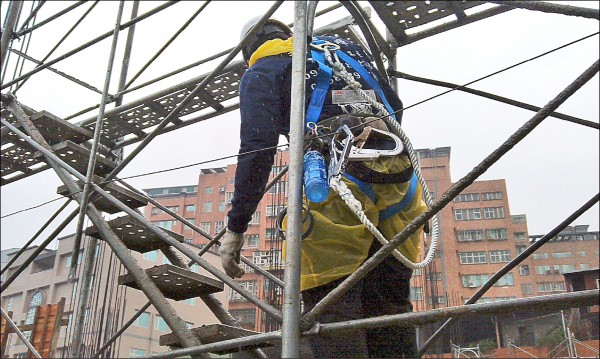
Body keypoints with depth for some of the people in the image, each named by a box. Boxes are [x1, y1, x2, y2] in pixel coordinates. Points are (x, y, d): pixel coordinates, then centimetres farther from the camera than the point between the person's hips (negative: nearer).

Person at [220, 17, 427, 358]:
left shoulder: (262, 72, 13)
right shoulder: (344, 45, 30)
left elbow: (257, 151, -2)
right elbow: (395, 106, 29)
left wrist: (236, 226, 0)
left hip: (336, 183, -6)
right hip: (397, 179, 6)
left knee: (331, 307, -3)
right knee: (391, 304, 12)